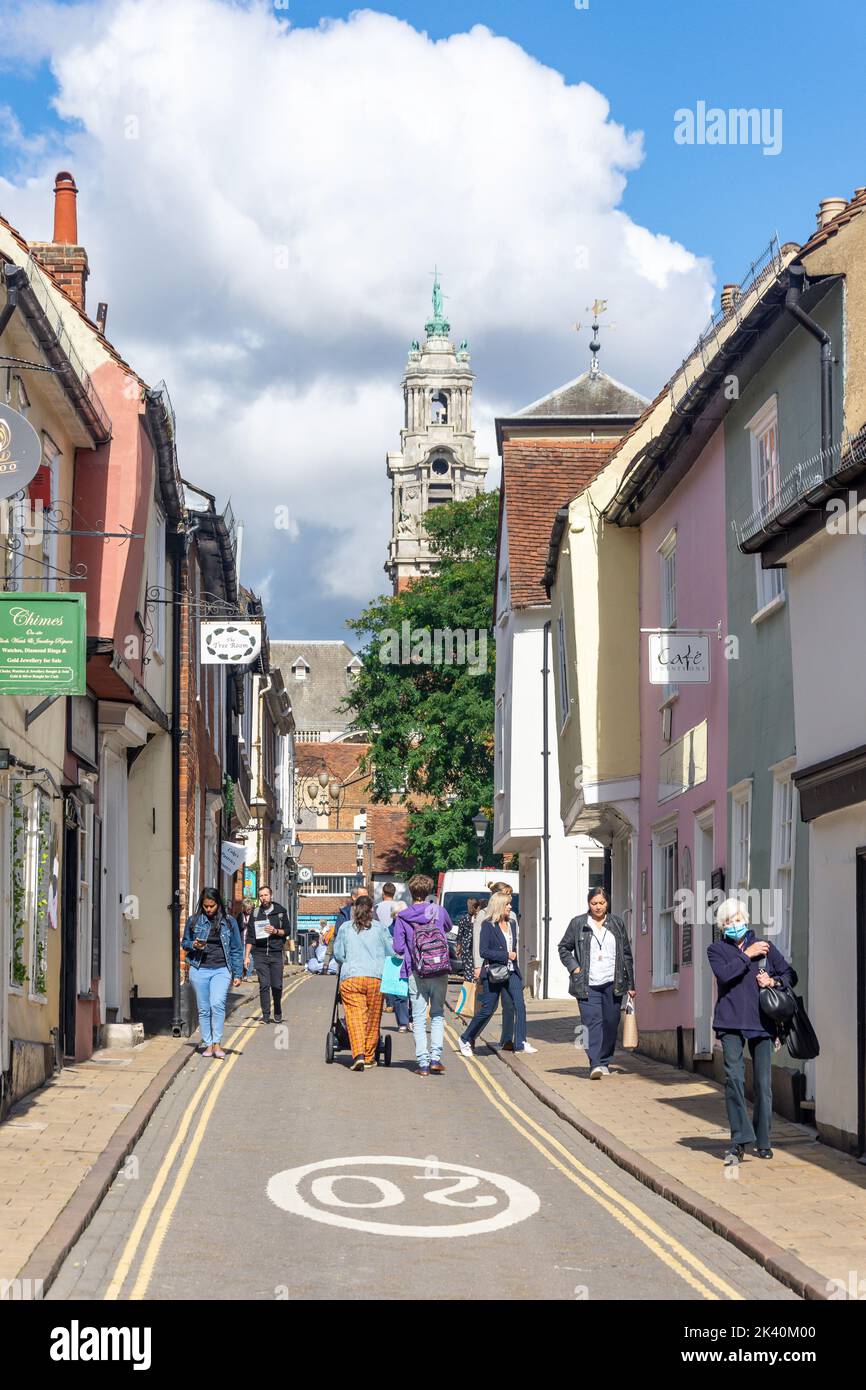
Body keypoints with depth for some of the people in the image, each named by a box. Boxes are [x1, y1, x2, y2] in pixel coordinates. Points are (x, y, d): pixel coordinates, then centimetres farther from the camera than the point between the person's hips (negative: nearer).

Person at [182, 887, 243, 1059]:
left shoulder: (229, 922, 5)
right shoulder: (193, 921, 5)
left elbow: (236, 949, 9)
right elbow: (184, 943, 15)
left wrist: (237, 974, 5)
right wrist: (193, 945, -8)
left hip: (221, 970, -1)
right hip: (199, 970, 1)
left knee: (218, 1004, -18)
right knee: (204, 1009, 4)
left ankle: (217, 1043, -12)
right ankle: (207, 1045, 13)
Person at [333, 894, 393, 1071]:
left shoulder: (345, 928, 8)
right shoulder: (380, 928, 6)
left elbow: (338, 954, 10)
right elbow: (391, 952, 9)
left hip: (350, 978, 0)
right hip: (376, 977, 0)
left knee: (355, 1016, -4)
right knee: (373, 1018, 10)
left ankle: (358, 1054, -22)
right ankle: (369, 1057, 17)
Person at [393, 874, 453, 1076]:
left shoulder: (402, 918, -4)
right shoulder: (439, 911, 1)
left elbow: (398, 948, -5)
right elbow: (449, 928, 22)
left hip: (416, 974, -1)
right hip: (440, 972, 1)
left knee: (419, 1019, 4)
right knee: (438, 1015, 12)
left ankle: (422, 1063, 0)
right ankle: (435, 1057, 0)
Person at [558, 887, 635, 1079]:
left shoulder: (617, 924, 11)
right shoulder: (578, 924, 6)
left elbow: (627, 955, 13)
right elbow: (564, 948, 14)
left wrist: (630, 984, 11)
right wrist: (574, 967, -2)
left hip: (612, 984, 2)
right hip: (588, 984, -2)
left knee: (611, 1024, 4)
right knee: (592, 1022, -13)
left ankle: (605, 1062, 18)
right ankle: (595, 1064, -19)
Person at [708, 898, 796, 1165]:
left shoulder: (764, 947, 14)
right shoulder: (716, 950, 9)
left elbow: (790, 975, 15)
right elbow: (724, 974, -10)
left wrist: (773, 980, -4)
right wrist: (747, 955, -8)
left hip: (762, 1022, 2)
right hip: (731, 1022, -2)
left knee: (763, 1082, 1)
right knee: (734, 1078, -15)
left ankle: (763, 1141, 13)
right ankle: (740, 1140, -15)